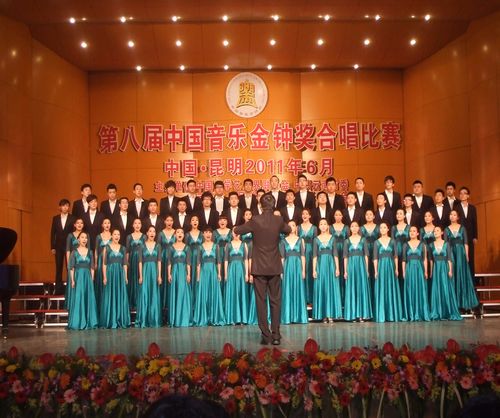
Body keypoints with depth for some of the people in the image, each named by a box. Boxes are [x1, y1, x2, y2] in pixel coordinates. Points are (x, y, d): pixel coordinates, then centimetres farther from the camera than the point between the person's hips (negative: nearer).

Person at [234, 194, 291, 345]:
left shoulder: (256, 221, -10)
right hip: (274, 267, 2)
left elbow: (237, 230, 3)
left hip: (259, 267, -2)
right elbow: (288, 230, 19)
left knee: (261, 301, 3)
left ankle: (266, 335, 3)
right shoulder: (278, 220, -3)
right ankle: (276, 334, 6)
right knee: (275, 301, 7)